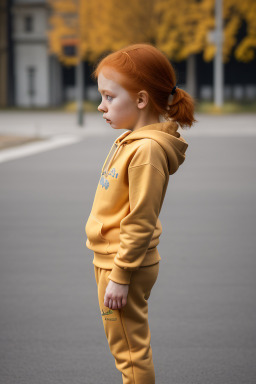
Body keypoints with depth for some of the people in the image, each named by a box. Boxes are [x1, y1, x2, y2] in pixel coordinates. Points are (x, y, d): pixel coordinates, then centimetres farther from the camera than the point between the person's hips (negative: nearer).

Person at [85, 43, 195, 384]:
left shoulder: (147, 149, -23)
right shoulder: (130, 139, 8)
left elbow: (140, 223, -24)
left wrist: (120, 277, -21)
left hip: (127, 265, -10)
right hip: (111, 259, 10)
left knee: (130, 351, 1)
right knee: (124, 344, 21)